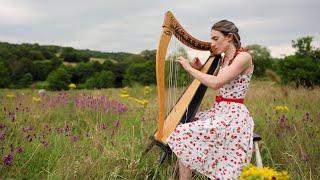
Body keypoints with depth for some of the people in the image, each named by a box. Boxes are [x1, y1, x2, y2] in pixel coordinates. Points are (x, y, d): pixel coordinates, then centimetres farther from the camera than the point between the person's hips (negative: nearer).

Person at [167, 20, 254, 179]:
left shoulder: (244, 57, -14)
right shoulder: (223, 59, 13)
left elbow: (216, 83, -23)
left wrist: (190, 68, -14)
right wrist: (199, 69, 6)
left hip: (233, 115, -9)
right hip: (218, 110, 9)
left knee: (185, 134, -19)